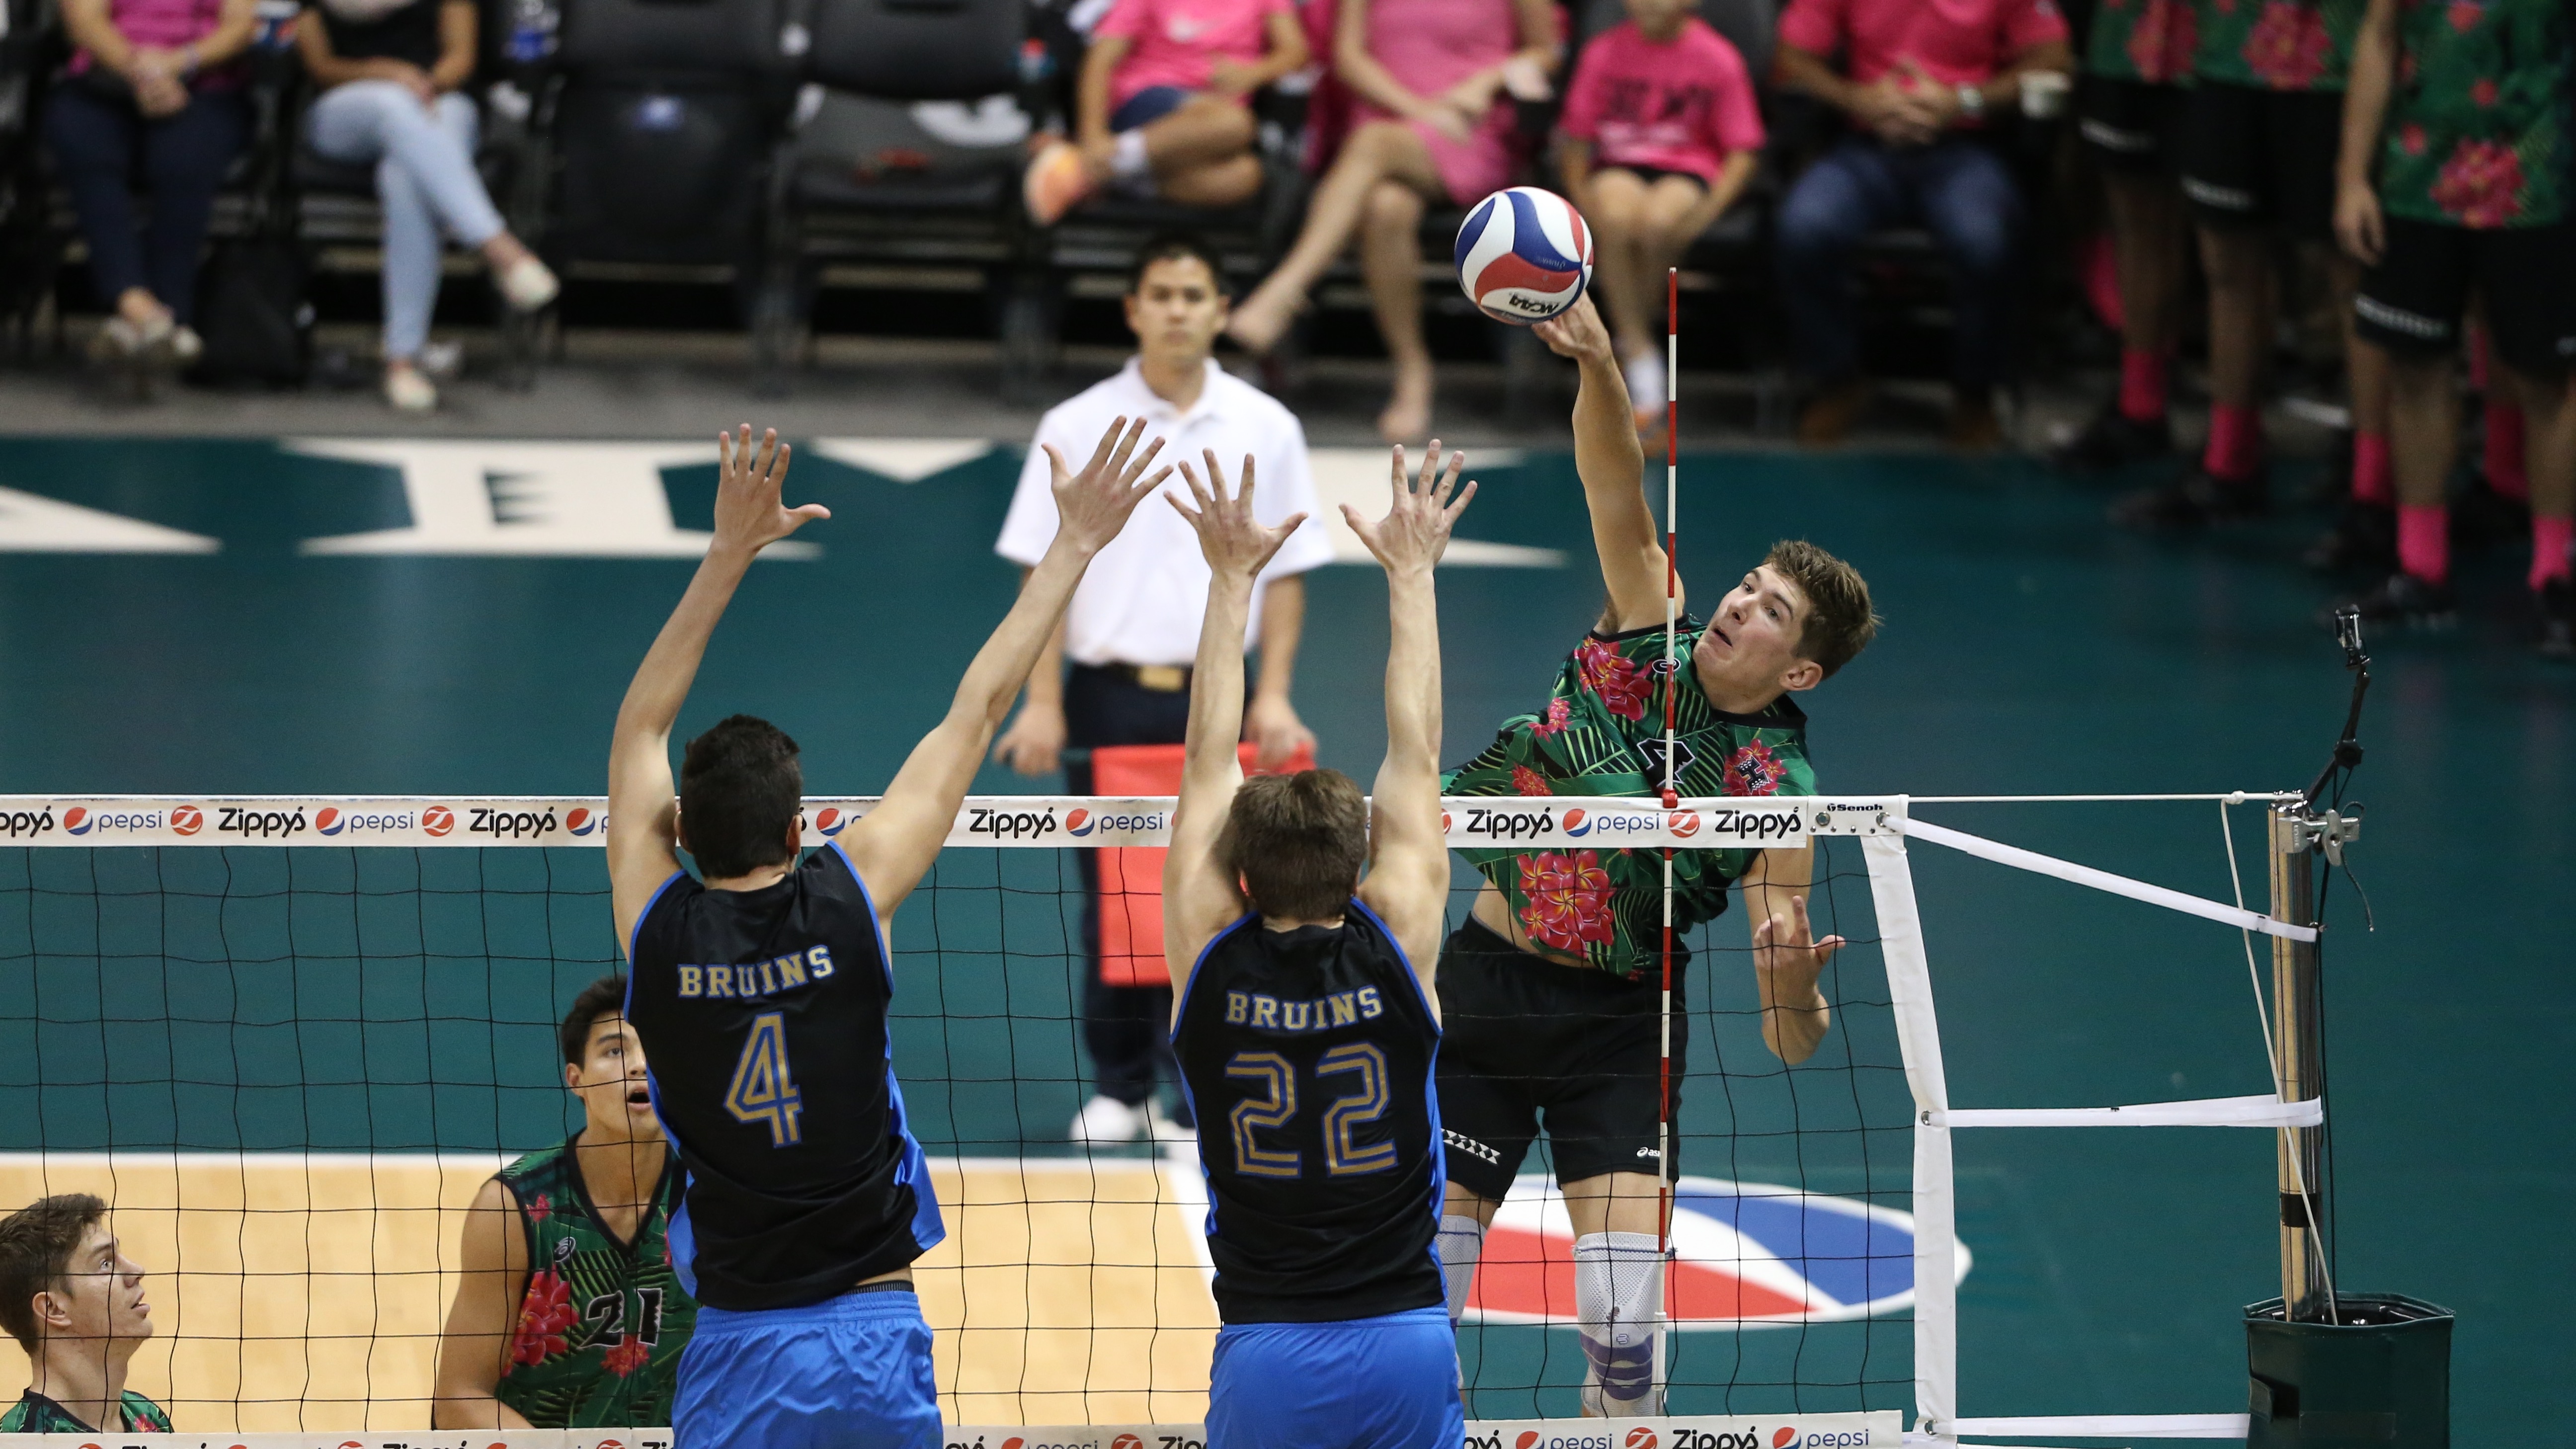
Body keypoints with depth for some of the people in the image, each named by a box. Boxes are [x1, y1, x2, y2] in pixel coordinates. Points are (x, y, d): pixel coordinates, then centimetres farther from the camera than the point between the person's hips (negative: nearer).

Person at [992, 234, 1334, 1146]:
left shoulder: (1265, 429, 4)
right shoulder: (1076, 428, 2)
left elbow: (1285, 573, 7)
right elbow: (1043, 574, 2)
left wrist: (1273, 694, -3)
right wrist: (1043, 700, -5)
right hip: (1108, 694, 0)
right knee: (1111, 899, 3)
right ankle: (1118, 1088, 15)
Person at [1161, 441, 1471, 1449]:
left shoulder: (1210, 960, -4)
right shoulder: (1398, 950, -4)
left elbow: (1208, 762, 5)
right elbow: (1416, 760, 5)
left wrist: (1232, 579, 12)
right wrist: (1412, 575, 14)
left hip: (1267, 1355, 0)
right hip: (1408, 1341, 0)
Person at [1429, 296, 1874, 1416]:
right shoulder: (1650, 632, -5)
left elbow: (1792, 1042, -17)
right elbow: (1617, 494, -17)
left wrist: (1794, 986, -40)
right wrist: (1598, 365, -35)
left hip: (1614, 1026, -3)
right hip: (1481, 978, 3)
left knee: (1623, 1321, -15)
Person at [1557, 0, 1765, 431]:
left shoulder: (1716, 59, -3)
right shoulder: (1604, 53, 2)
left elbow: (1743, 151, -2)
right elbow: (1576, 137, 7)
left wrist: (1709, 208, -16)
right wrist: (1582, 197, -9)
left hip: (1688, 171, -1)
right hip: (1618, 168, 1)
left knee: (1658, 219, -37)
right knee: (1617, 216, -35)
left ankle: (1637, 326, -9)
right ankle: (1639, 353, -22)